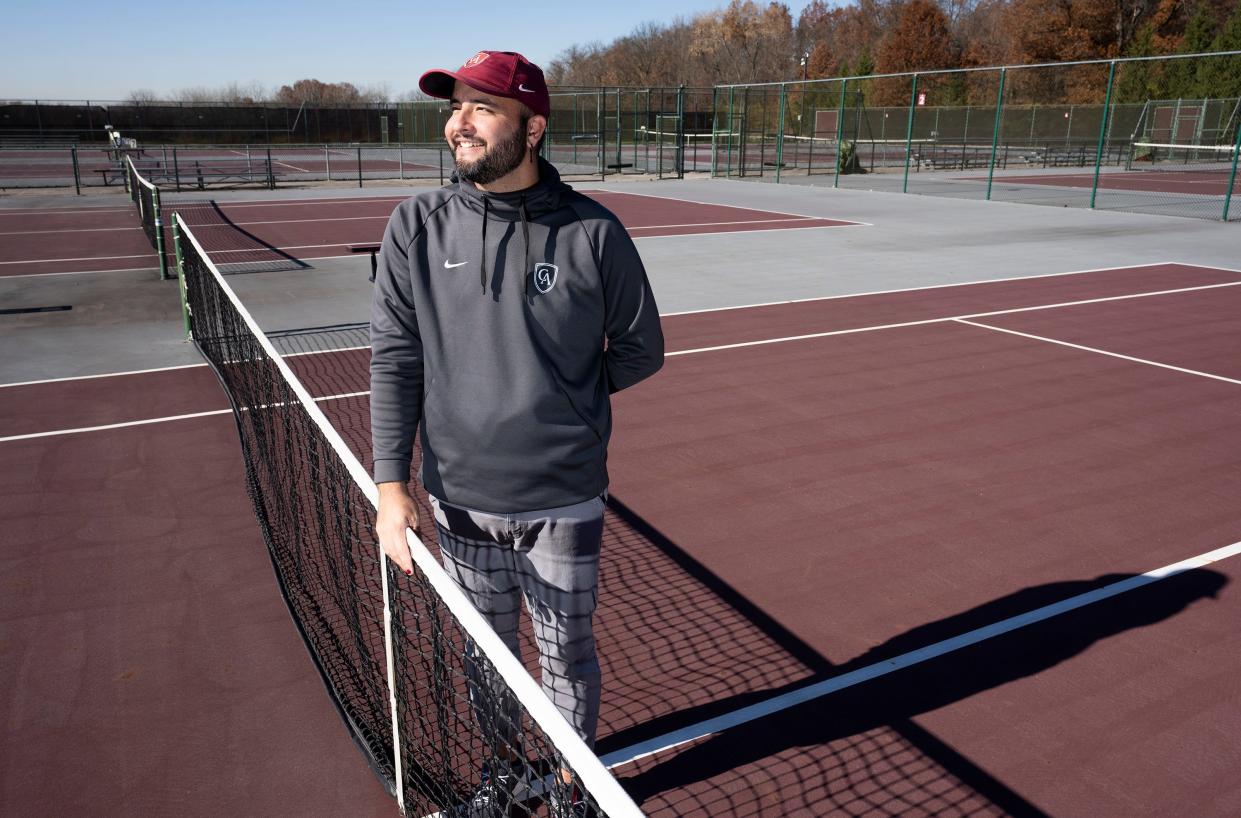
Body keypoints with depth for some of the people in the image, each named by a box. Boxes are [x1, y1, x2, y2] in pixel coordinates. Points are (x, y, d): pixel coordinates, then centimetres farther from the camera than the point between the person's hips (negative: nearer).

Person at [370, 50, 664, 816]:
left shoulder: (593, 233, -10)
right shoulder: (419, 226, -4)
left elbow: (641, 350, 1)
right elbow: (394, 359, -4)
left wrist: (557, 402, 0)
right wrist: (392, 482, -9)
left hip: (564, 504, -2)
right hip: (460, 501, 2)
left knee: (567, 656, 16)